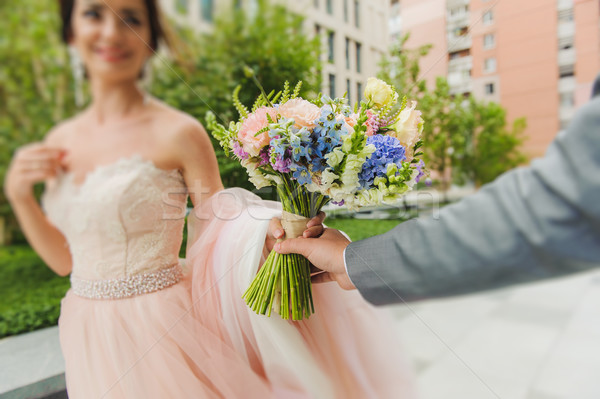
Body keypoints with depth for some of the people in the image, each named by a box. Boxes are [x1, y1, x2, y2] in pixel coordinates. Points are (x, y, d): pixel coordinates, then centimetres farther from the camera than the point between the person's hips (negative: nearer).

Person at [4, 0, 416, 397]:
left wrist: (268, 235, -30)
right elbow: (65, 259, 8)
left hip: (160, 331, -5)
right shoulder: (61, 140, 3)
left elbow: (216, 241, -11)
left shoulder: (178, 134, -15)